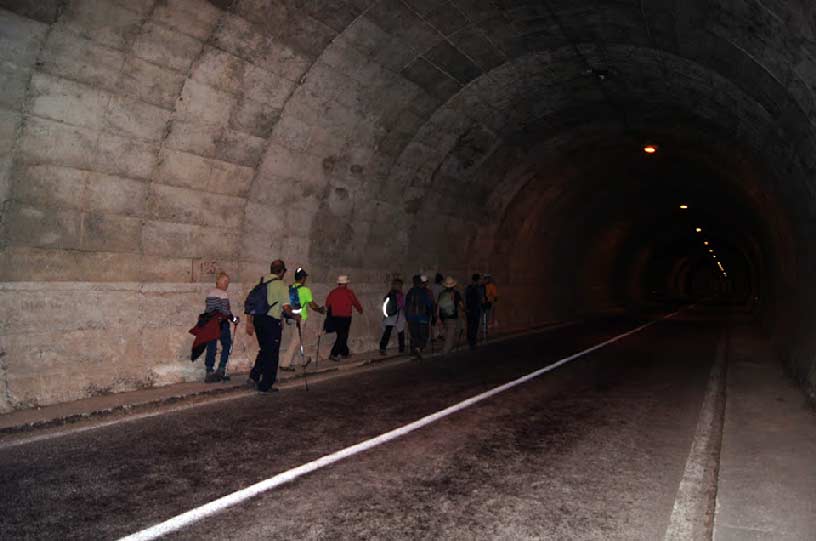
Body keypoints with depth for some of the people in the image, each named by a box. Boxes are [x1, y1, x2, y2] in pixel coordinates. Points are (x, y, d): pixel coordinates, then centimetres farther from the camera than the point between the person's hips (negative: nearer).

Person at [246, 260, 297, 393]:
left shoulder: (261, 283, 8)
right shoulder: (281, 286, -10)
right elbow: (286, 308, -15)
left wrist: (250, 322, 15)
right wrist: (294, 316, 3)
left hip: (258, 319, 6)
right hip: (272, 322, -6)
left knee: (264, 350, 23)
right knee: (272, 353, 6)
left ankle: (254, 376, 14)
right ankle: (265, 385, 10)